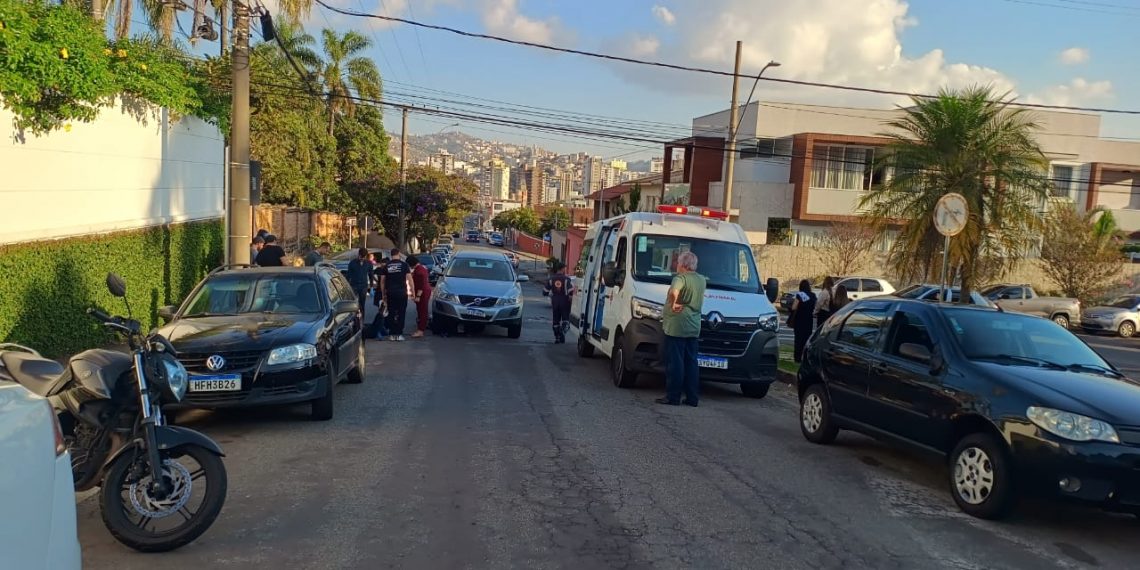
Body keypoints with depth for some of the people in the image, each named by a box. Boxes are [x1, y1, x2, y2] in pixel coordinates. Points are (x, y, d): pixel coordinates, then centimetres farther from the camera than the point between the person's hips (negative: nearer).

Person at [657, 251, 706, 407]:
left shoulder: (681, 278, -13)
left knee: (675, 362, -3)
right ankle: (692, 398, 13)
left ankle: (672, 397, 0)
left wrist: (674, 304, -17)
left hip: (676, 326, -8)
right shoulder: (701, 279, 12)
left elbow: (674, 292, -33)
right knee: (691, 362, 11)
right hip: (694, 328, 8)